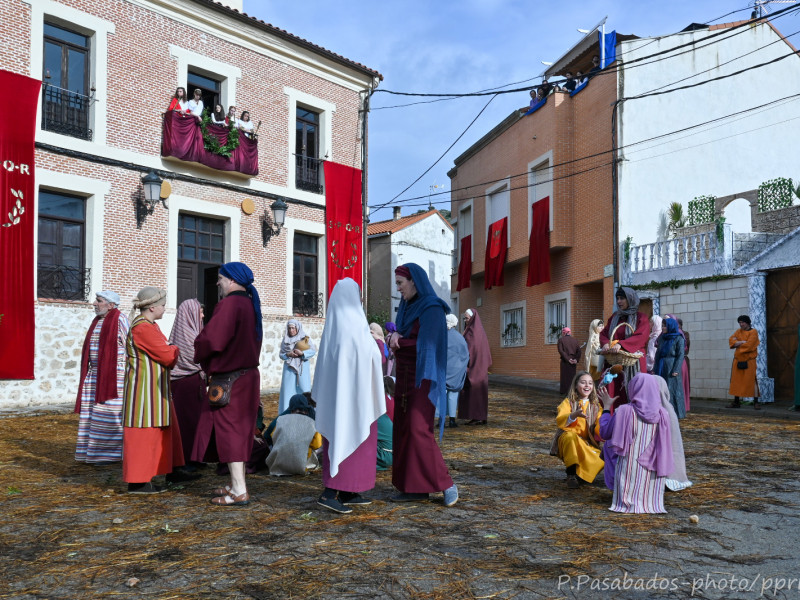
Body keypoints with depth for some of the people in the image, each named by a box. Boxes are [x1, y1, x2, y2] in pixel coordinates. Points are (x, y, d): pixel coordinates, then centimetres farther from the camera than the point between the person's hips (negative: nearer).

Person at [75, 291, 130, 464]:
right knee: (92, 413, 10)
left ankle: (109, 453, 2)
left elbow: (129, 348, -12)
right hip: (94, 375, 8)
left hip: (113, 375, -8)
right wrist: (88, 374, 18)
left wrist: (126, 376, -17)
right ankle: (93, 452, 18)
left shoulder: (120, 321, -9)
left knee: (108, 414, -5)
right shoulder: (97, 321, 15)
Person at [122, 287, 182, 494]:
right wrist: (175, 350, 1)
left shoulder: (149, 326, 16)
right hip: (145, 388, -11)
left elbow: (161, 351, 14)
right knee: (144, 432, -5)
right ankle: (137, 482, 2)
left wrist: (170, 351, -6)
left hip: (153, 388, 11)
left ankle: (144, 478, 20)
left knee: (152, 431, 14)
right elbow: (167, 356, -19)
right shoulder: (143, 328, -18)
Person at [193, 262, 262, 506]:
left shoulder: (230, 304, -18)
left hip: (229, 379, -9)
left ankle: (239, 492, -3)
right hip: (247, 374, 9)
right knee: (239, 431, 15)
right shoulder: (250, 305, 11)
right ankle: (236, 484, 24)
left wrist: (199, 354, -2)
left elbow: (212, 339, -24)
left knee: (228, 432, -4)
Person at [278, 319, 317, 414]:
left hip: (302, 368, -2)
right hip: (289, 369, 2)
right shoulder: (285, 340, 10)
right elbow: (281, 354, 10)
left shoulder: (305, 338, 3)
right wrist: (288, 354, -10)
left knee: (304, 390, -4)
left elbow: (313, 350, -3)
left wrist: (302, 353, -17)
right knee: (288, 390, -2)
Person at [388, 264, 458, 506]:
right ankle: (414, 489, 9)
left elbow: (426, 345, -19)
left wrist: (398, 341, -6)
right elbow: (397, 341, 13)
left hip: (422, 376, -8)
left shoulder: (432, 309, -12)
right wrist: (394, 338, -10)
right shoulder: (407, 308, 14)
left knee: (418, 429, -14)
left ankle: (446, 485, -5)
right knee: (404, 429, 5)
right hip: (404, 376, 9)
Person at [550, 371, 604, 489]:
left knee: (600, 460, -29)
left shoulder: (596, 406, 13)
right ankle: (571, 474, -27)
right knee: (571, 436, -39)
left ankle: (579, 474, -1)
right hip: (567, 439, -3)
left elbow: (599, 428, 2)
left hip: (587, 444, 3)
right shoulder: (568, 402, 3)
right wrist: (573, 415, -36)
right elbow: (559, 421, -16)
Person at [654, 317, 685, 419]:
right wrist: (655, 368, 10)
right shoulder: (663, 338, 13)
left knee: (672, 390, -4)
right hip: (661, 368, 6)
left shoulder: (678, 339, -4)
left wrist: (676, 370, -16)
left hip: (671, 368, -6)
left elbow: (680, 355, -9)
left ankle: (674, 413, 3)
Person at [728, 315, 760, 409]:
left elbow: (748, 345, -18)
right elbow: (731, 340, -2)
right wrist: (742, 342, -16)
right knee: (736, 380, 6)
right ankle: (736, 402, 14)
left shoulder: (753, 332, -6)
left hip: (749, 360, -5)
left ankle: (756, 402, -4)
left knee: (752, 380, -8)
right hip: (738, 360, 5)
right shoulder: (738, 331, 12)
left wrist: (737, 343, -5)